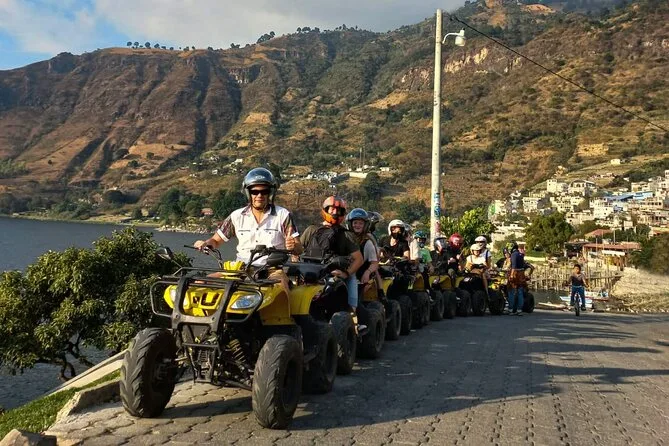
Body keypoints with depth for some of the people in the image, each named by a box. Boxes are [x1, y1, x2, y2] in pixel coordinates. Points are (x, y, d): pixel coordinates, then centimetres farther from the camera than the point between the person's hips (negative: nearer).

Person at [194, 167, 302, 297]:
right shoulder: (237, 216, 12)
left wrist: (293, 246, -22)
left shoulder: (282, 215, 4)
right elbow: (216, 240, 18)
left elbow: (299, 249, 2)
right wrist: (205, 243, -5)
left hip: (272, 268, -3)